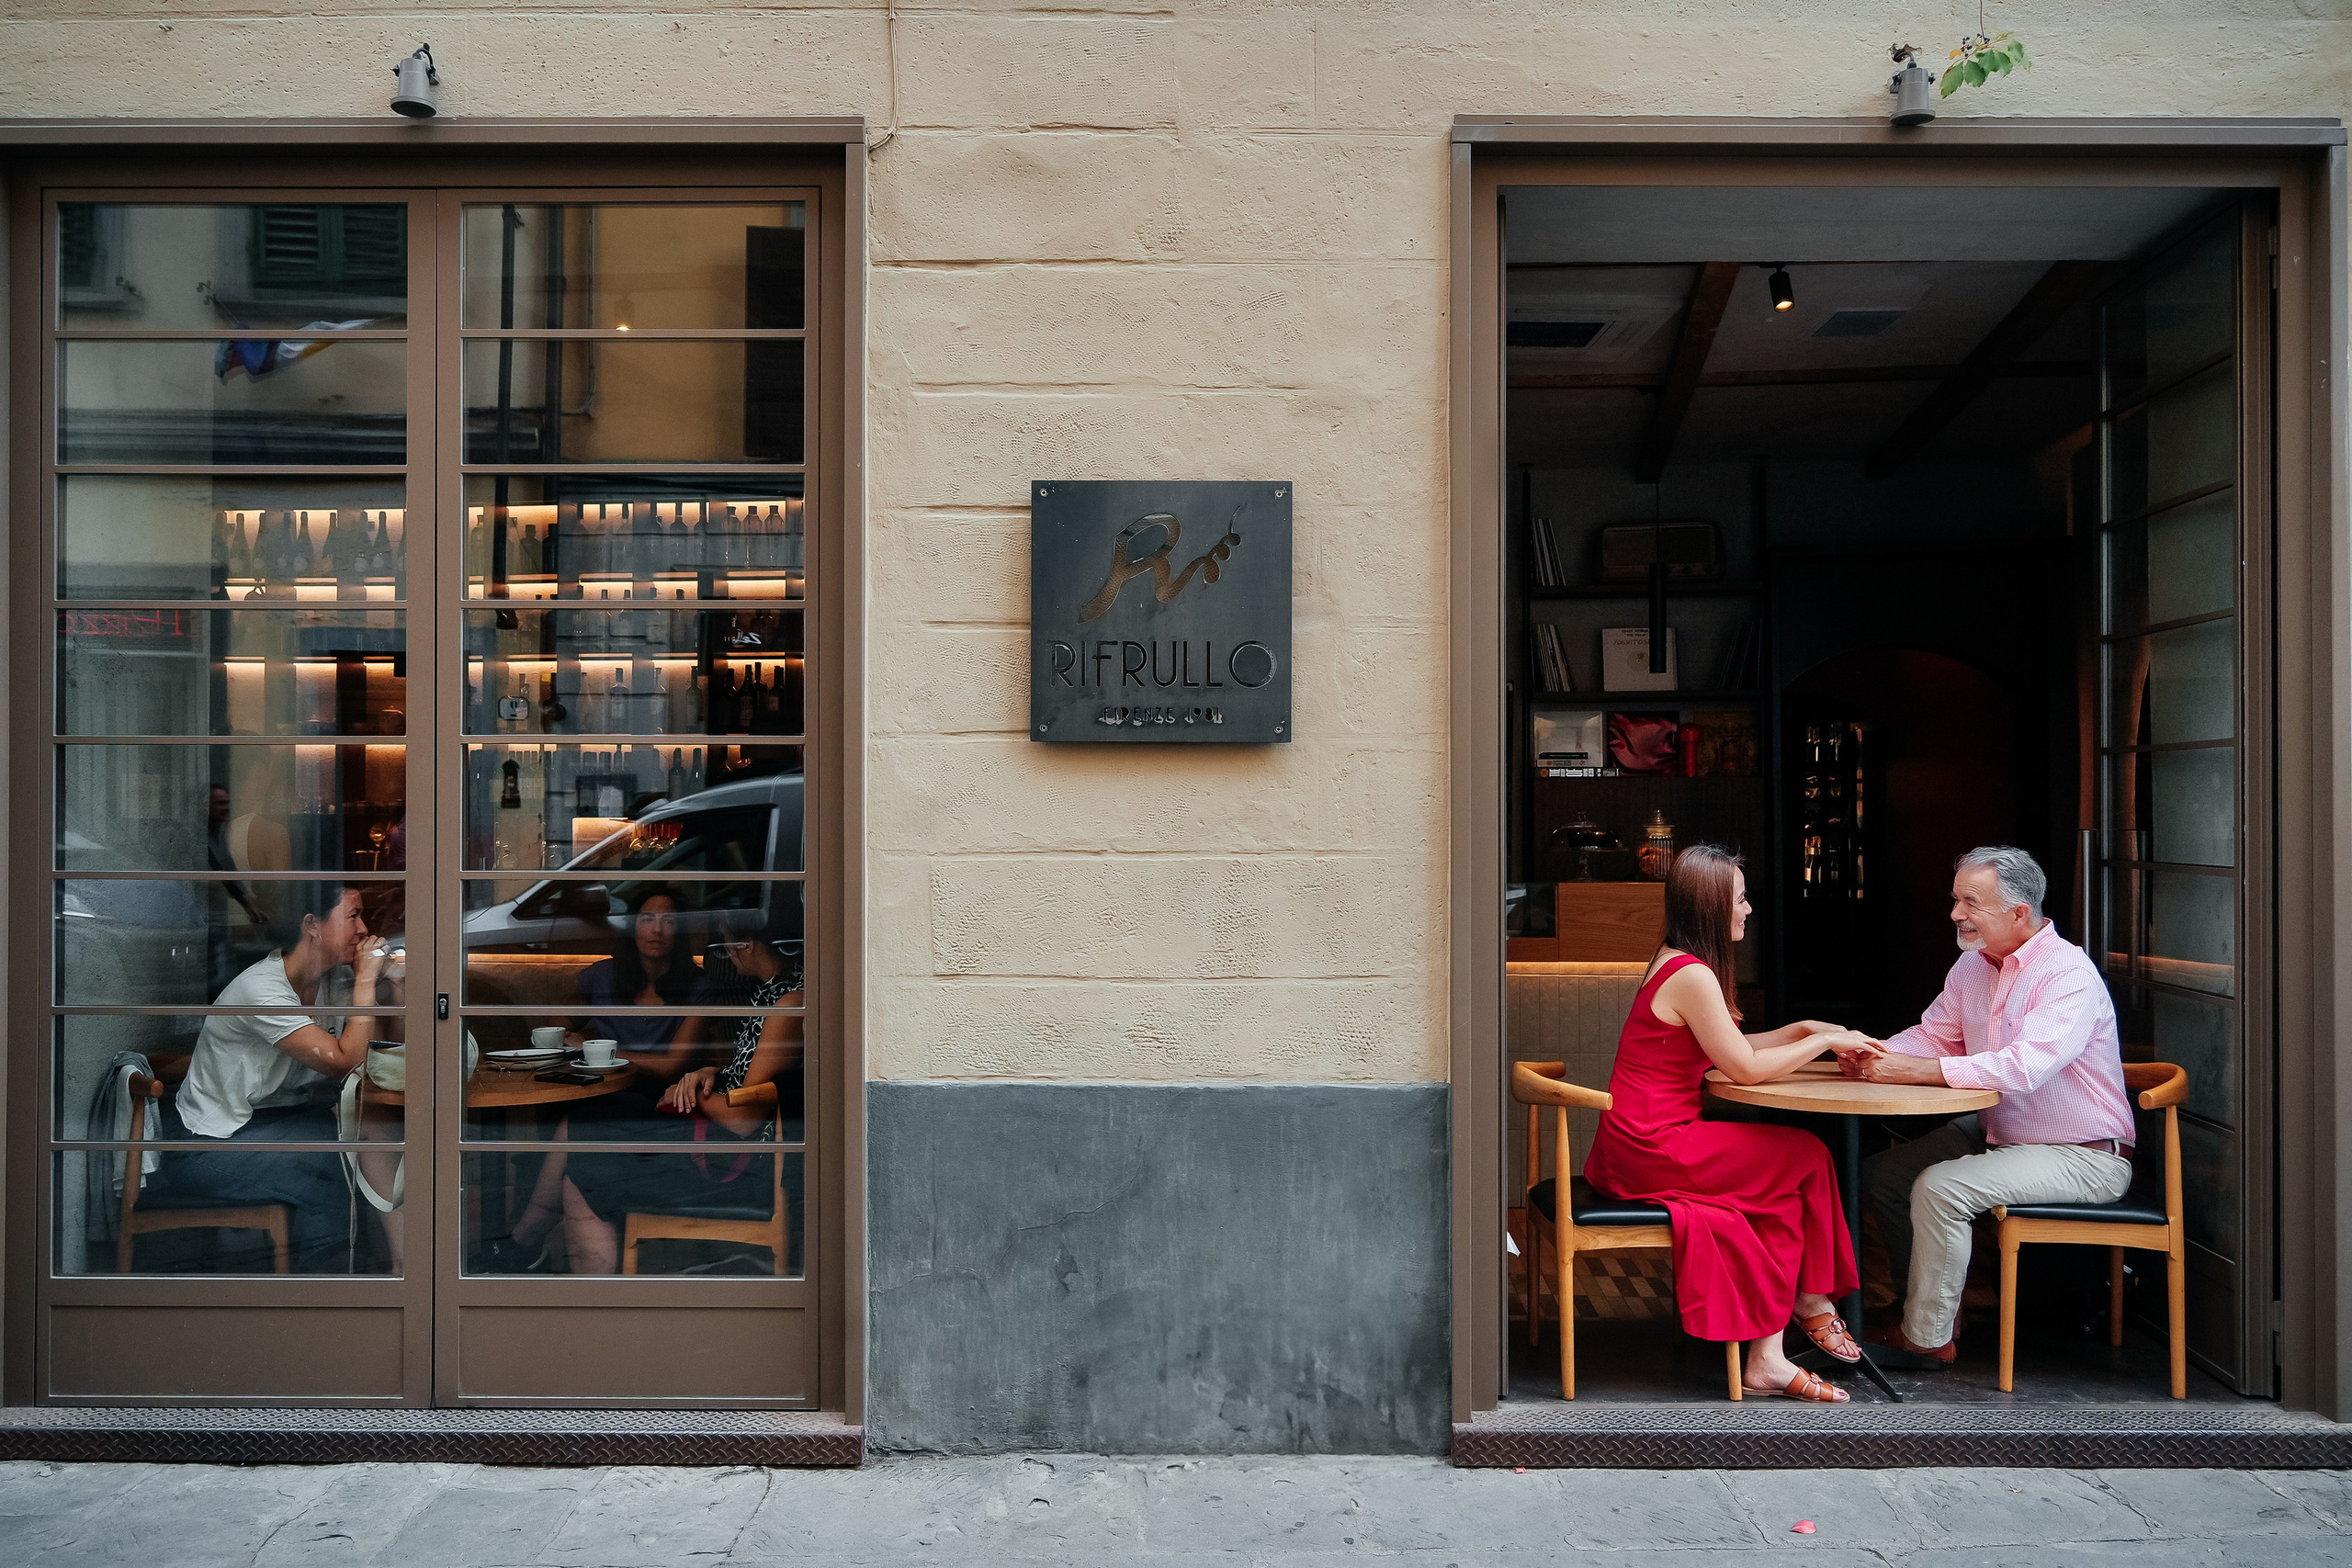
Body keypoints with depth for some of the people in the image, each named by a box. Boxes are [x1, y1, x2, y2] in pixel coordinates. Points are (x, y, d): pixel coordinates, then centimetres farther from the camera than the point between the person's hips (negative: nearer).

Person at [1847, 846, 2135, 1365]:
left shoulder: (2069, 975, -22)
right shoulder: (1972, 965, 5)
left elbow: (2022, 1069, -34)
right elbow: (1933, 1035, 11)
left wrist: (1913, 1070, -33)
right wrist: (1873, 1053, -11)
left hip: (2082, 1157, -9)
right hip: (1995, 1134, 9)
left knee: (1939, 1187, -25)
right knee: (1881, 1172, 0)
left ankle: (1927, 1338, -8)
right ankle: (1938, 1306, 14)